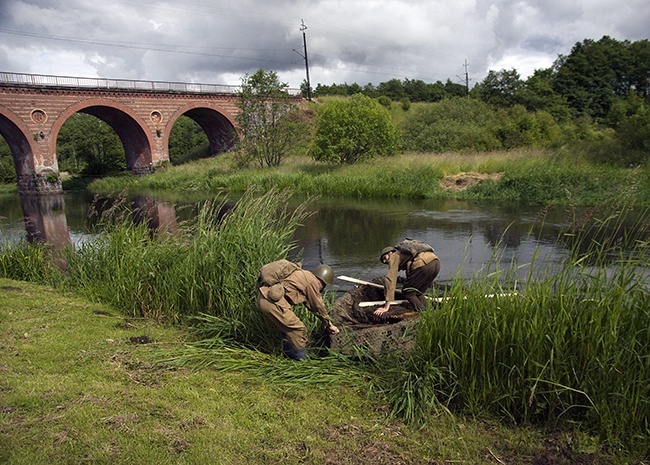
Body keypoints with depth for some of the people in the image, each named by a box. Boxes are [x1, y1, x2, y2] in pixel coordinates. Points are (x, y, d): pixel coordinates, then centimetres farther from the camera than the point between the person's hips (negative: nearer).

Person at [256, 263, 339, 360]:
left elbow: (311, 305, 32)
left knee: (287, 327, 25)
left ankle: (289, 355, 35)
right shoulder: (312, 281, -3)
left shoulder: (304, 276, 26)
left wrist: (327, 323, 35)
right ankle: (302, 360, 10)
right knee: (299, 329, -1)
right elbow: (319, 306, 5)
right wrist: (329, 324, 19)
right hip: (272, 301, -10)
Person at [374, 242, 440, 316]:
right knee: (418, 293, 22)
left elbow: (390, 280, 5)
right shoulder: (406, 253, 38)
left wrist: (386, 306, 2)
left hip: (423, 264, -8)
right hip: (436, 263, 8)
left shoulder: (394, 257, 15)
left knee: (407, 292, 8)